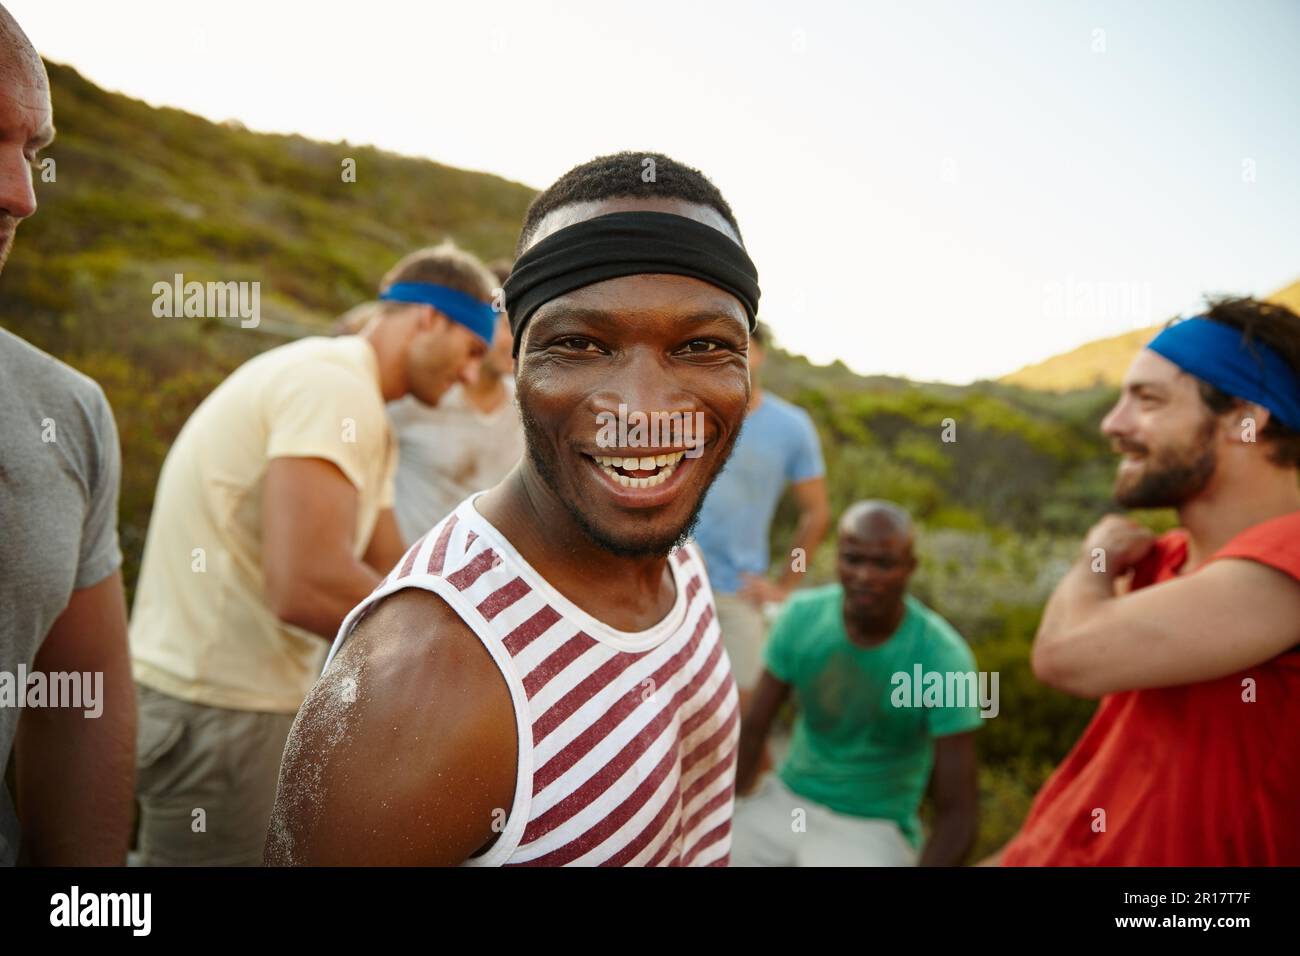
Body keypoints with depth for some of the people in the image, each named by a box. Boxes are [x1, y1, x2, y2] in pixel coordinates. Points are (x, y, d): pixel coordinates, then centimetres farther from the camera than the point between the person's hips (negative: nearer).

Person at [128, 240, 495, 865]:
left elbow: (392, 574, 14)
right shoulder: (337, 386, -19)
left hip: (244, 700, 10)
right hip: (216, 714, -10)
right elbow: (306, 588, -30)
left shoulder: (360, 413, 13)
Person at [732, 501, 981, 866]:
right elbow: (751, 730, -1)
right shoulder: (803, 616, -9)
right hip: (785, 802, 3)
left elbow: (957, 815, -16)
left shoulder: (944, 658, -19)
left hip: (872, 831, -3)